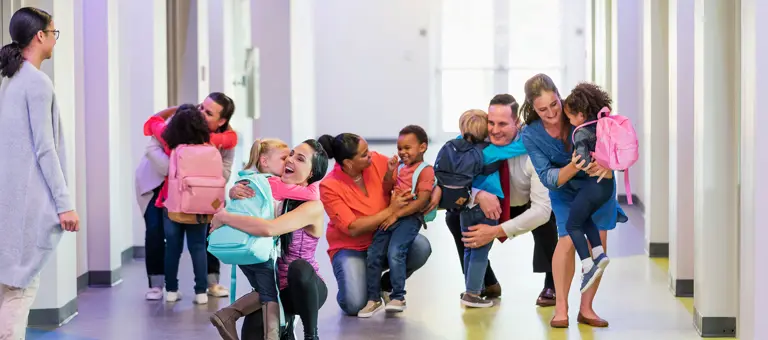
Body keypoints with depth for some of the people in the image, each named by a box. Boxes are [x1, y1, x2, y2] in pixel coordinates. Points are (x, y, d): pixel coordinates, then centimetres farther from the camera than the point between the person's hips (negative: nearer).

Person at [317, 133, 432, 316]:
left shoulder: (377, 161, -11)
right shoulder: (329, 187, -20)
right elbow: (353, 229, -23)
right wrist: (391, 210, -25)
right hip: (350, 248, -4)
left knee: (421, 248, -27)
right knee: (355, 305, -27)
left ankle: (386, 284, 4)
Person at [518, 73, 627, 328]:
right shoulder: (531, 135, -24)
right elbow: (548, 179, -26)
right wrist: (574, 167, -45)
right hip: (565, 190, -1)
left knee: (598, 241, -8)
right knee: (568, 240, -19)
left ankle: (586, 309, 4)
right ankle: (561, 307, -6)